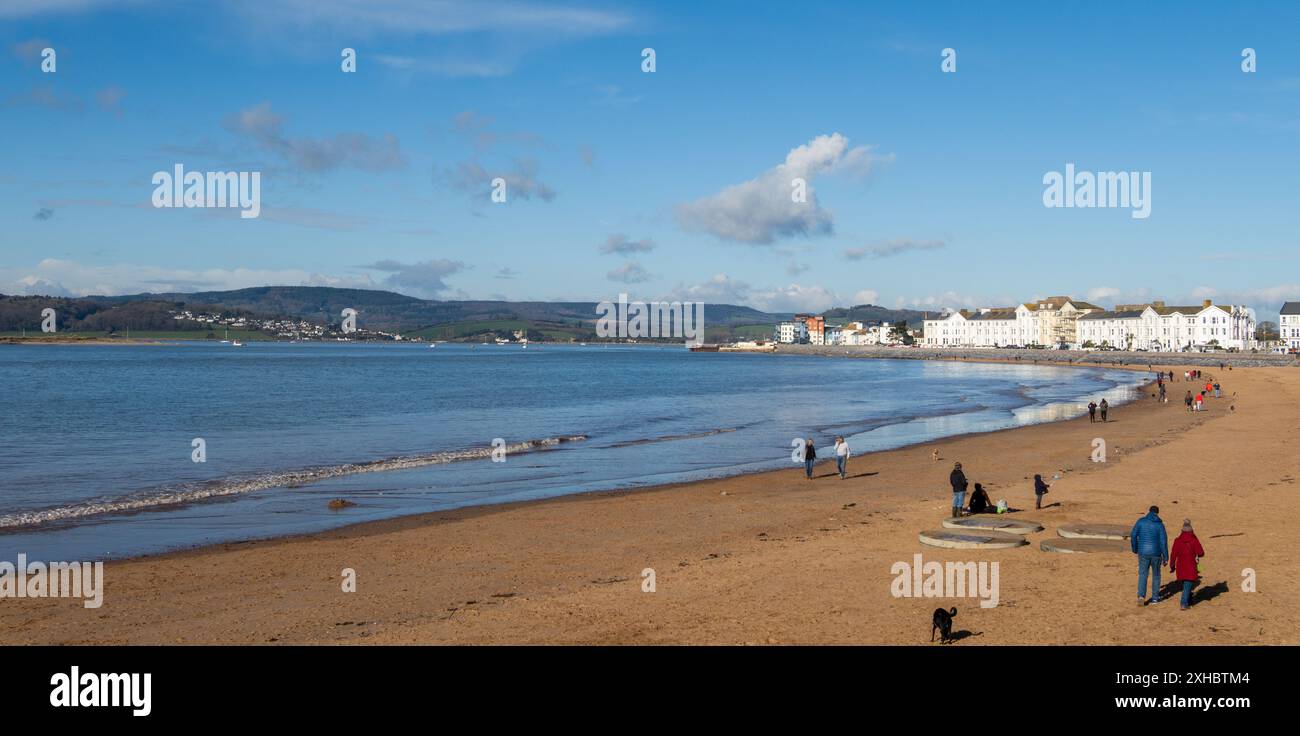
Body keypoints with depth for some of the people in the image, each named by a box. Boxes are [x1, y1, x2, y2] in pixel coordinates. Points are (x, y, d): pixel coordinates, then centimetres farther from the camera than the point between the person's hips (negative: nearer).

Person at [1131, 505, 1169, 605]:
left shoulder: (1141, 521, -2)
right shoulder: (1160, 524, -6)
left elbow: (1133, 535, -5)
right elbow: (1163, 542, -8)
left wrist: (1135, 549, 10)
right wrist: (1166, 558, -2)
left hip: (1143, 553, 0)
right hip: (1156, 553, 0)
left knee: (1142, 575, 7)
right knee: (1156, 575, 18)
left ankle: (1141, 596, -13)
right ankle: (1155, 597, 24)